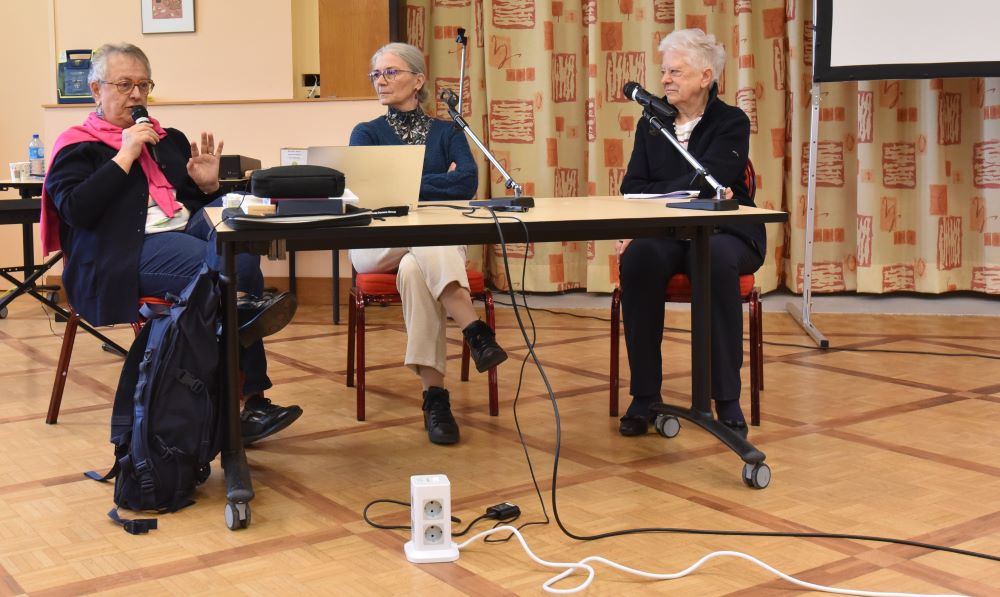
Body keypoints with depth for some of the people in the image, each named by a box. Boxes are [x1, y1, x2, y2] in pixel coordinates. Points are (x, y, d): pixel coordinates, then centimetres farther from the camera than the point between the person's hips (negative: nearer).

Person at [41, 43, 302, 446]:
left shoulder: (170, 140, 27)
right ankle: (251, 397, -36)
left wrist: (208, 185, 5)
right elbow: (76, 210, -10)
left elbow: (198, 200, 29)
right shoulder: (77, 148, 9)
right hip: (129, 250, -6)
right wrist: (125, 156, -10)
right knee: (217, 268, -33)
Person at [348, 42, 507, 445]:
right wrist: (440, 183, -7)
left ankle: (434, 396, -40)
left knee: (415, 269, -37)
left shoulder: (446, 133, 14)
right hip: (378, 245, 0)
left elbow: (467, 183, -7)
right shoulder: (367, 133, 13)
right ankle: (474, 330, -46)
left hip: (442, 242, 0)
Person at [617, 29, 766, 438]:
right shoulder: (650, 126, 16)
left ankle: (727, 399, -31)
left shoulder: (732, 123, 3)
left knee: (716, 258, -39)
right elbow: (632, 188, 4)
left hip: (723, 233, -2)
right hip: (665, 235, 3)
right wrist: (691, 191, -12)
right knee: (639, 257, -33)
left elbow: (706, 182, -13)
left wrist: (654, 197, -12)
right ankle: (644, 396, -26)